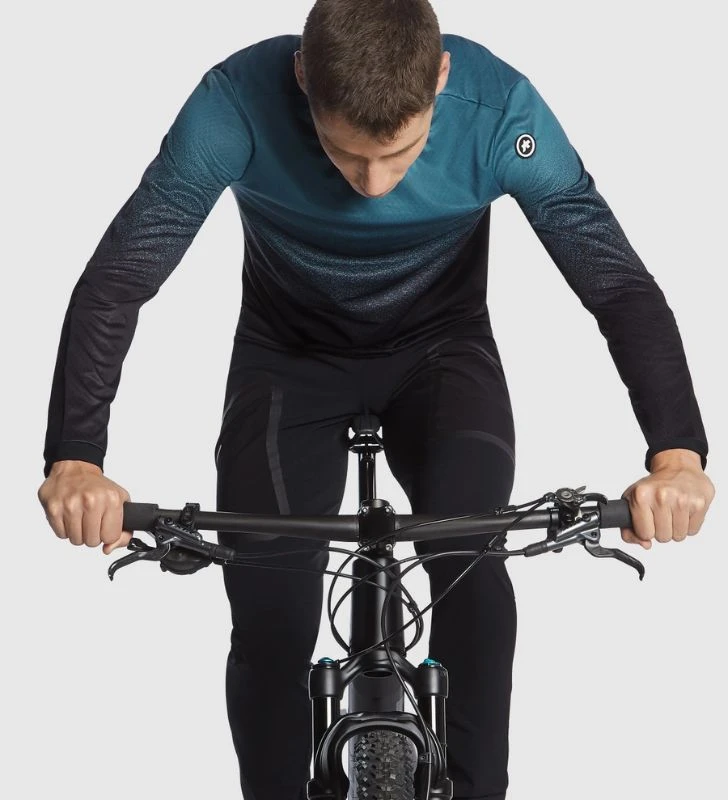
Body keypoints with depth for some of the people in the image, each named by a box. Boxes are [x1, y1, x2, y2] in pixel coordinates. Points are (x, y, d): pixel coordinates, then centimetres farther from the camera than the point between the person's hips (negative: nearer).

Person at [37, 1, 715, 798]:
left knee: (471, 557, -26)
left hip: (441, 351, 0)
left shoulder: (498, 106, -30)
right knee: (271, 623, -15)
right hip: (289, 360, 0)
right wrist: (73, 460, -44)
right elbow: (118, 276, -31)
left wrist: (677, 455, -44)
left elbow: (618, 280, -30)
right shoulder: (240, 101, -32)